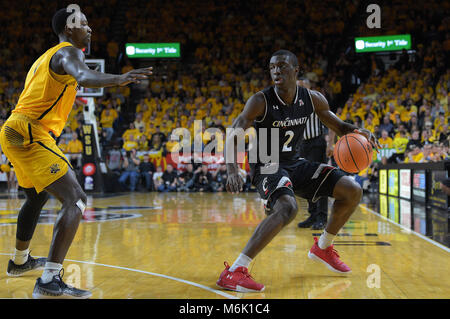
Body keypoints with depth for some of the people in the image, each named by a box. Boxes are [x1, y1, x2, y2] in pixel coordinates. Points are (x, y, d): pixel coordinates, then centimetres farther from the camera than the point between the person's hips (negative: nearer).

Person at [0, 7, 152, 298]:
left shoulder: (47, 57, 25)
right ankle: (50, 281, -25)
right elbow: (84, 77, -30)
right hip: (30, 135, -10)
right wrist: (119, 79, -47)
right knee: (75, 200, -17)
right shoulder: (68, 51, -5)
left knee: (37, 197, 31)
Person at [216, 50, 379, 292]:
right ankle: (233, 272, -32)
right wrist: (233, 171, -43)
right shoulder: (260, 101, -18)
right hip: (267, 166, -6)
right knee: (287, 208, -36)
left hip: (295, 163, 6)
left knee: (353, 190, 0)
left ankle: (323, 247, 21)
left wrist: (357, 132, -13)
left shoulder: (313, 99, -3)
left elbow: (338, 127, 11)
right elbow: (232, 136, -25)